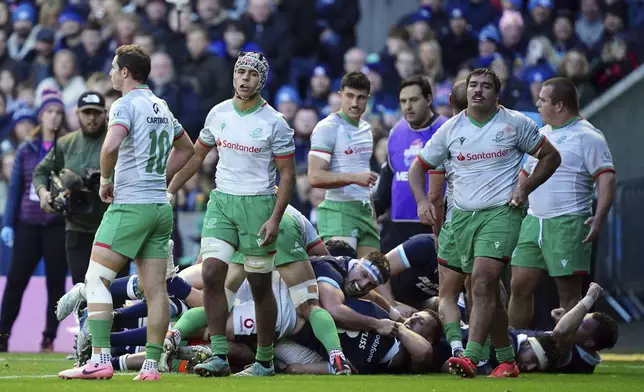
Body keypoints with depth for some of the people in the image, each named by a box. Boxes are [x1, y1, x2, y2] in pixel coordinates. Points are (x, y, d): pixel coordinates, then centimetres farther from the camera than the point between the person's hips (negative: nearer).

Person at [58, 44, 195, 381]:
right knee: (155, 288, 4)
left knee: (96, 279, -5)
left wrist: (105, 180, -9)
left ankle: (100, 360, -14)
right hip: (160, 206, 8)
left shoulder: (125, 105, -9)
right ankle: (152, 364, 2)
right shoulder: (162, 108, 15)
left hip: (130, 205, -8)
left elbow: (111, 146, -26)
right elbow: (186, 148, 31)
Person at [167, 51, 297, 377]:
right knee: (212, 274, -12)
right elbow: (197, 156, 19)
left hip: (258, 204, -4)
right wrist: (169, 191, 16)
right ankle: (219, 357, -9)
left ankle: (264, 362, 13)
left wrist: (275, 219, -13)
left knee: (260, 286, 2)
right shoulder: (218, 114, 7)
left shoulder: (274, 122, -6)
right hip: (221, 202, 4)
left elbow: (287, 173, -5)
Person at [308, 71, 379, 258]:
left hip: (364, 211, 8)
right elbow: (315, 177, -17)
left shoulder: (366, 129, 18)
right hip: (338, 211, -8)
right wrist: (355, 177, -25)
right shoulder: (327, 128, -8)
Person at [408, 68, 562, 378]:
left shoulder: (516, 123, 0)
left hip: (502, 211, -5)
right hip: (463, 215, 5)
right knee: (487, 291, 8)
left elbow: (551, 156, 8)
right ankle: (507, 361, 19)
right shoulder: (451, 129, 8)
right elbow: (419, 166, 16)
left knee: (483, 281, -22)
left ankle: (471, 357, -29)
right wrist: (422, 200, -2)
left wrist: (524, 188, -5)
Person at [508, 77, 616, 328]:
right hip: (533, 222, 8)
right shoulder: (542, 135, 18)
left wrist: (599, 218, -25)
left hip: (568, 225, -8)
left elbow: (606, 178, -15)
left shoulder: (587, 137, -7)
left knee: (569, 292, -2)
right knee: (520, 286, 6)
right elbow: (526, 174, 29)